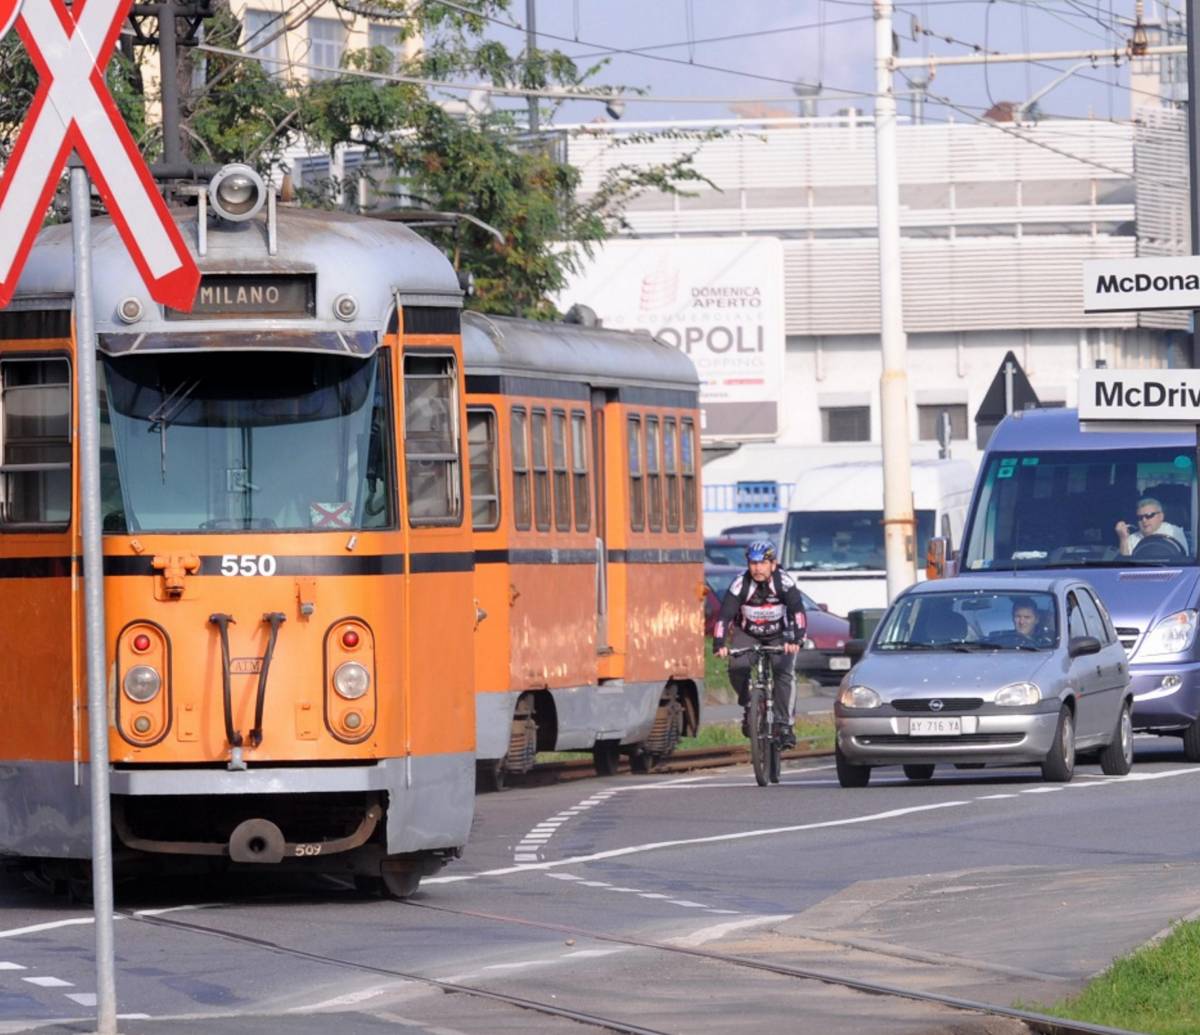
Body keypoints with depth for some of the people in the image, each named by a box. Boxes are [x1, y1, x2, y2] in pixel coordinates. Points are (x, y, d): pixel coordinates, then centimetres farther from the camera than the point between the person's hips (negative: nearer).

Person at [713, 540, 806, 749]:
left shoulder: (784, 583, -24)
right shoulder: (740, 584, -23)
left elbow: (797, 612, -33)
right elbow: (724, 615, -29)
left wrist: (795, 639, -49)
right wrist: (719, 644, -43)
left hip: (779, 635, -1)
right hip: (747, 634, 1)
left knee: (783, 673, -21)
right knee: (737, 668, -22)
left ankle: (784, 724, -14)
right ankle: (748, 706, 5)